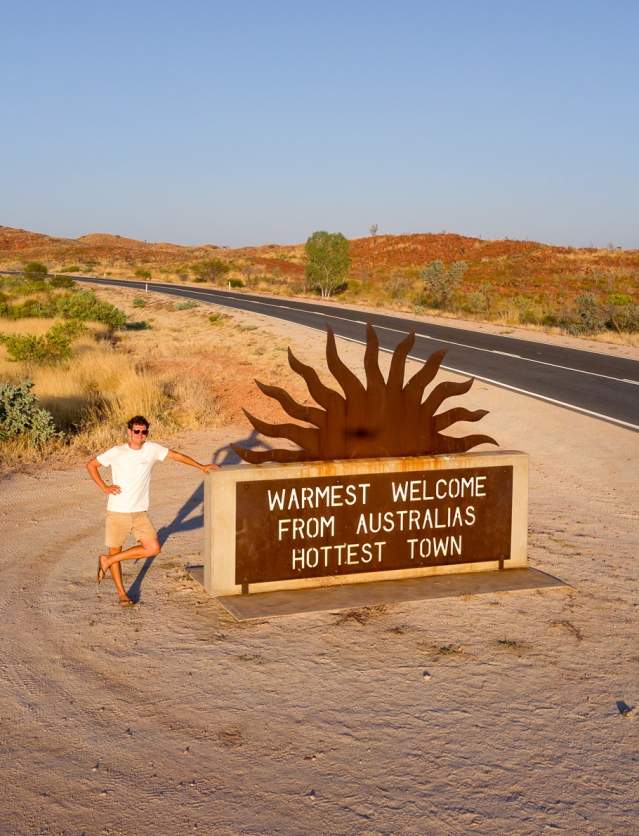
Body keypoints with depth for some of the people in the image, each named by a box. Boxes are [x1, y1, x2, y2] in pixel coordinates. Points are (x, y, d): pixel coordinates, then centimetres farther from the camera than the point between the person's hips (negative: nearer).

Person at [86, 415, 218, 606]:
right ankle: (121, 593, 25)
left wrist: (202, 467, 10)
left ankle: (107, 561, 7)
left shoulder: (151, 449, -1)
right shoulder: (117, 452, -9)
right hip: (117, 513, -3)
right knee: (115, 550, 5)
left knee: (154, 548, -8)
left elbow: (177, 456, 9)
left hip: (140, 513, 3)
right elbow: (91, 465, 0)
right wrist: (104, 487, -8)